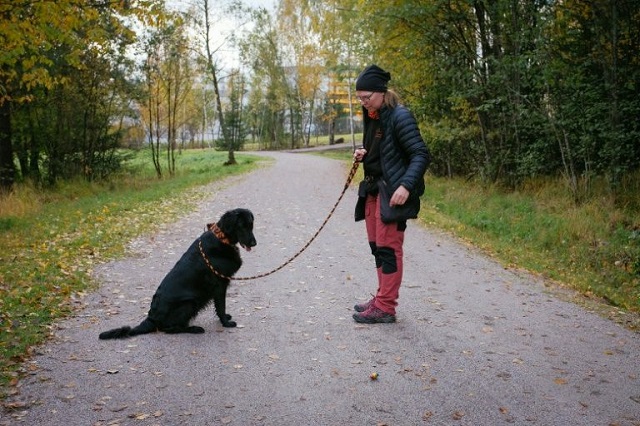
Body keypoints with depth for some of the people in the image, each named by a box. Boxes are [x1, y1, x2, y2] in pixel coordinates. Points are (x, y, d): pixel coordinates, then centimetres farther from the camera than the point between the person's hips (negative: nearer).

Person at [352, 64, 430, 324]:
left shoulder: (399, 116, -13)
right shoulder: (371, 117, 12)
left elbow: (421, 155, -17)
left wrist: (406, 185, -28)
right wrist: (362, 155, 2)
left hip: (392, 193, -9)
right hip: (373, 190, 9)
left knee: (388, 247, -5)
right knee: (377, 246, 12)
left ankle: (385, 308, 1)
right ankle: (382, 299, 22)